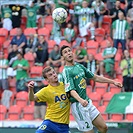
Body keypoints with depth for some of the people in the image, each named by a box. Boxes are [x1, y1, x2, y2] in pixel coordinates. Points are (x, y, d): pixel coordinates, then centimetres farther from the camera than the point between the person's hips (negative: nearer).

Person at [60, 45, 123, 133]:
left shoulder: (79, 66, 11)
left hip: (88, 102, 8)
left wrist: (113, 82, 22)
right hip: (78, 106, -8)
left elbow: (95, 77, 21)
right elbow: (71, 90, -24)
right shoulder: (66, 71, -13)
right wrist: (80, 100, -43)